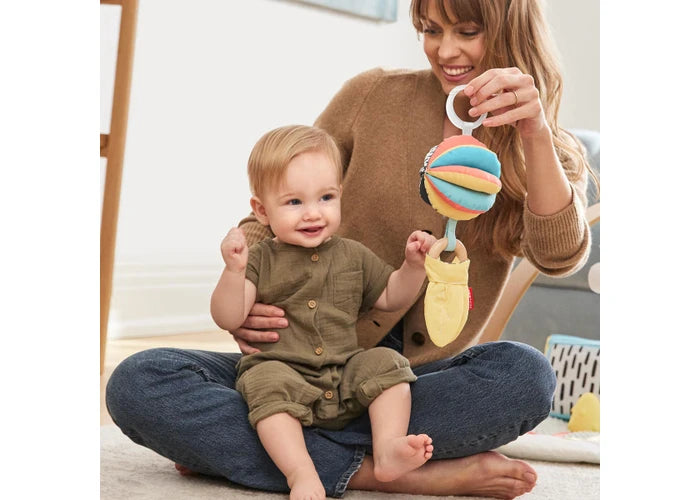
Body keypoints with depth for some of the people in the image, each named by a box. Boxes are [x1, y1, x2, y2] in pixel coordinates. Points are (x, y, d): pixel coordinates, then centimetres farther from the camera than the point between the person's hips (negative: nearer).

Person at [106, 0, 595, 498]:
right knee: (136, 384, -22)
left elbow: (559, 257, -18)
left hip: (419, 381, 0)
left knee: (526, 374, -35)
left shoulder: (549, 155, 3)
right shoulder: (373, 97, 3)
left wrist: (536, 132, -32)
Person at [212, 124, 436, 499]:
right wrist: (234, 270, -25)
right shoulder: (260, 260, 2)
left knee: (386, 364, -17)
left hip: (346, 375, 4)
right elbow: (228, 319, -8)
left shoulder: (353, 256, 15)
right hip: (280, 368, -4)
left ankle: (388, 450, -27)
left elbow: (391, 297, 25)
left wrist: (414, 265, 7)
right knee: (269, 383, -33)